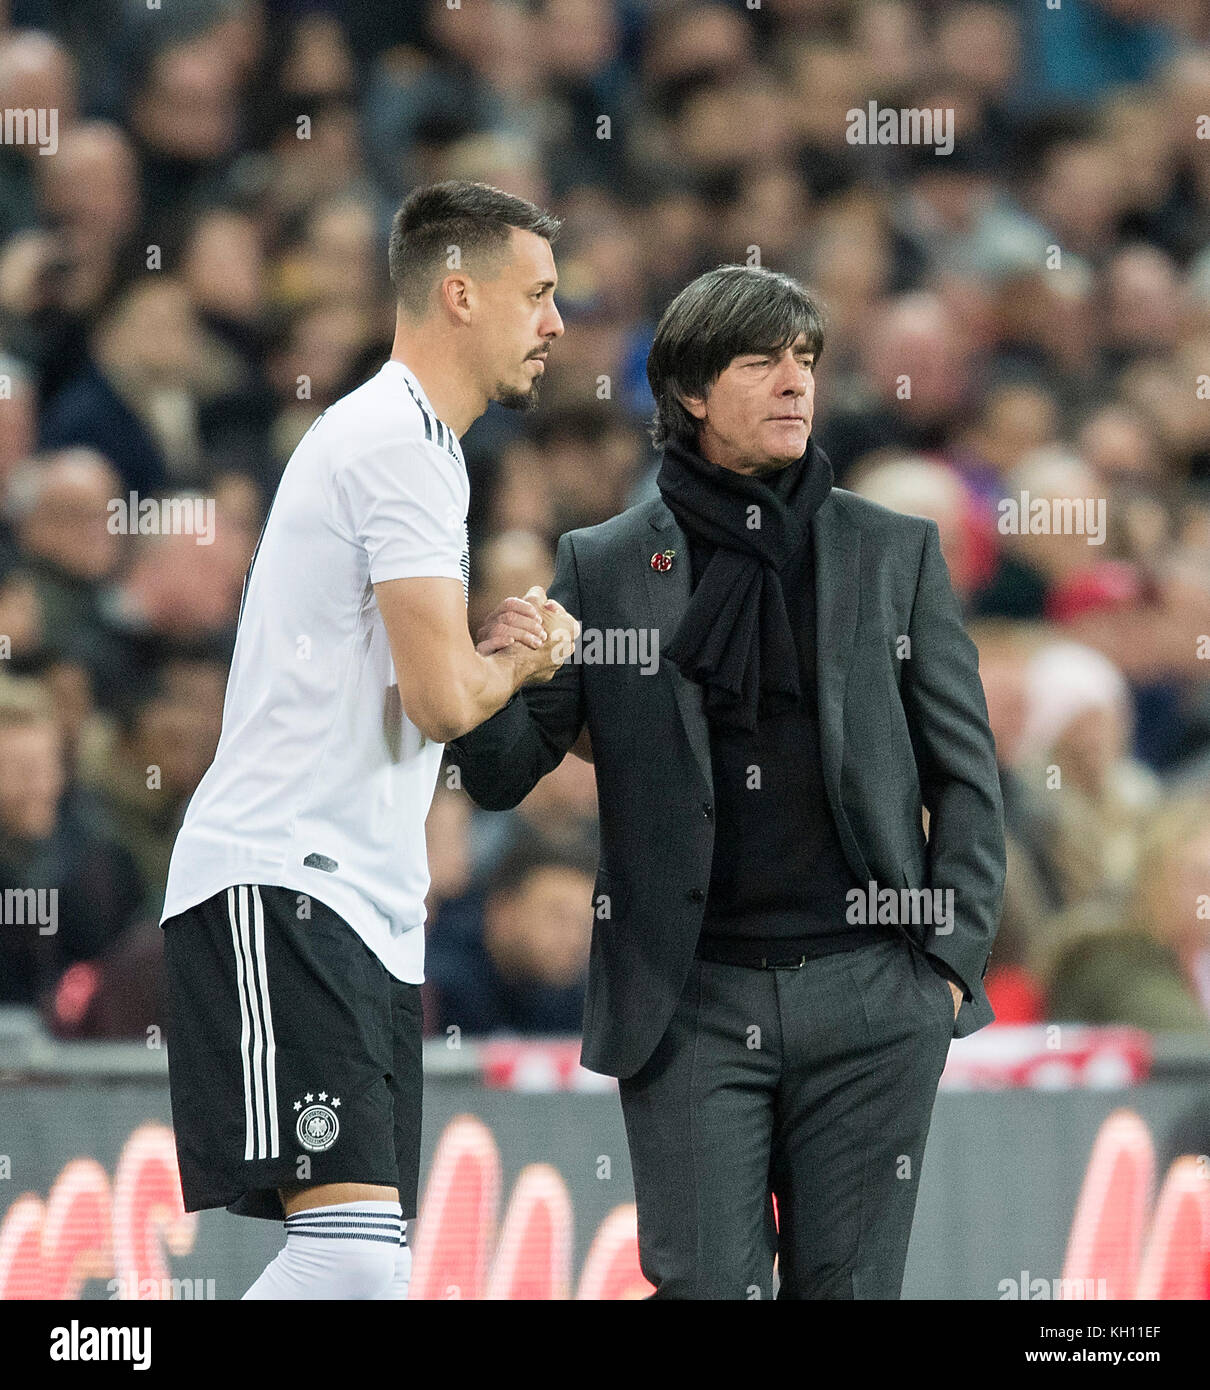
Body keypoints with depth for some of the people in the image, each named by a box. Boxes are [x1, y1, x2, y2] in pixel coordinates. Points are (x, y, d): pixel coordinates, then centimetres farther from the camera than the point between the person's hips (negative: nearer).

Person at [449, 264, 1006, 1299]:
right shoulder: (606, 569, 6)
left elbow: (967, 777, 10)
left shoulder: (896, 554, 8)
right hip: (693, 1005, -1)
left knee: (849, 1287, 4)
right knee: (709, 1288, -6)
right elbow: (502, 777, 6)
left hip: (868, 992, 1)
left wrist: (952, 962, 0)